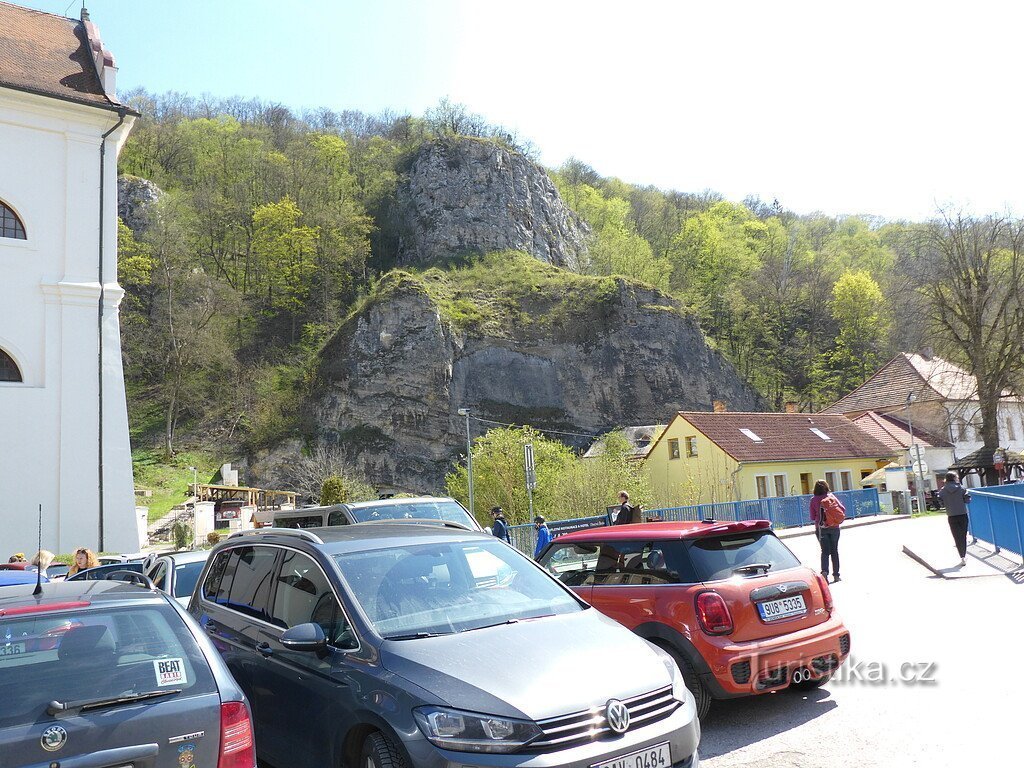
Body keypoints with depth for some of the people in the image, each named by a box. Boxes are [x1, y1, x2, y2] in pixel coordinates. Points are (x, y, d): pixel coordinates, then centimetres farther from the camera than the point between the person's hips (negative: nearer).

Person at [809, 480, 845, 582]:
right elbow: (843, 509, -6)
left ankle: (824, 571, -19)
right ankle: (836, 575, 12)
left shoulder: (813, 500, -3)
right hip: (833, 527, 1)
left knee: (825, 551, 3)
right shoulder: (831, 496, -2)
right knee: (834, 551, 10)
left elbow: (812, 518, -1)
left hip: (821, 528, -1)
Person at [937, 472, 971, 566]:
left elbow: (940, 503, -3)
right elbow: (967, 500, -4)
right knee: (963, 536, 15)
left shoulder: (943, 491, -5)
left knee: (957, 537, 5)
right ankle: (964, 555, 20)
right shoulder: (961, 488, -5)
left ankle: (963, 558, -1)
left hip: (951, 517, 0)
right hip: (963, 515, 0)